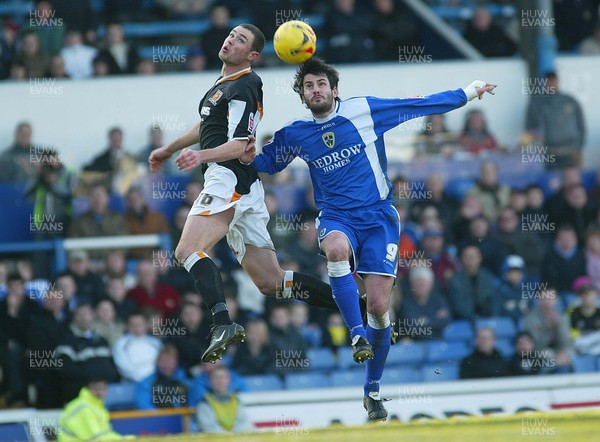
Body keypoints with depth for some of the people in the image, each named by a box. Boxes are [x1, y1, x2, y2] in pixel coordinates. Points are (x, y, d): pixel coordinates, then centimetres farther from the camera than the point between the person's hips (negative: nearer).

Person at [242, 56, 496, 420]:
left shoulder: (364, 110, -2)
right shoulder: (295, 134, 5)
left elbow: (420, 105, 4)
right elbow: (268, 162, 23)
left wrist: (468, 93, 5)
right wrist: (247, 156, 2)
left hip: (378, 216, -1)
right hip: (336, 218, 1)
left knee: (379, 306, -6)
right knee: (336, 248, -38)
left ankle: (373, 390, 10)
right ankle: (357, 335, -32)